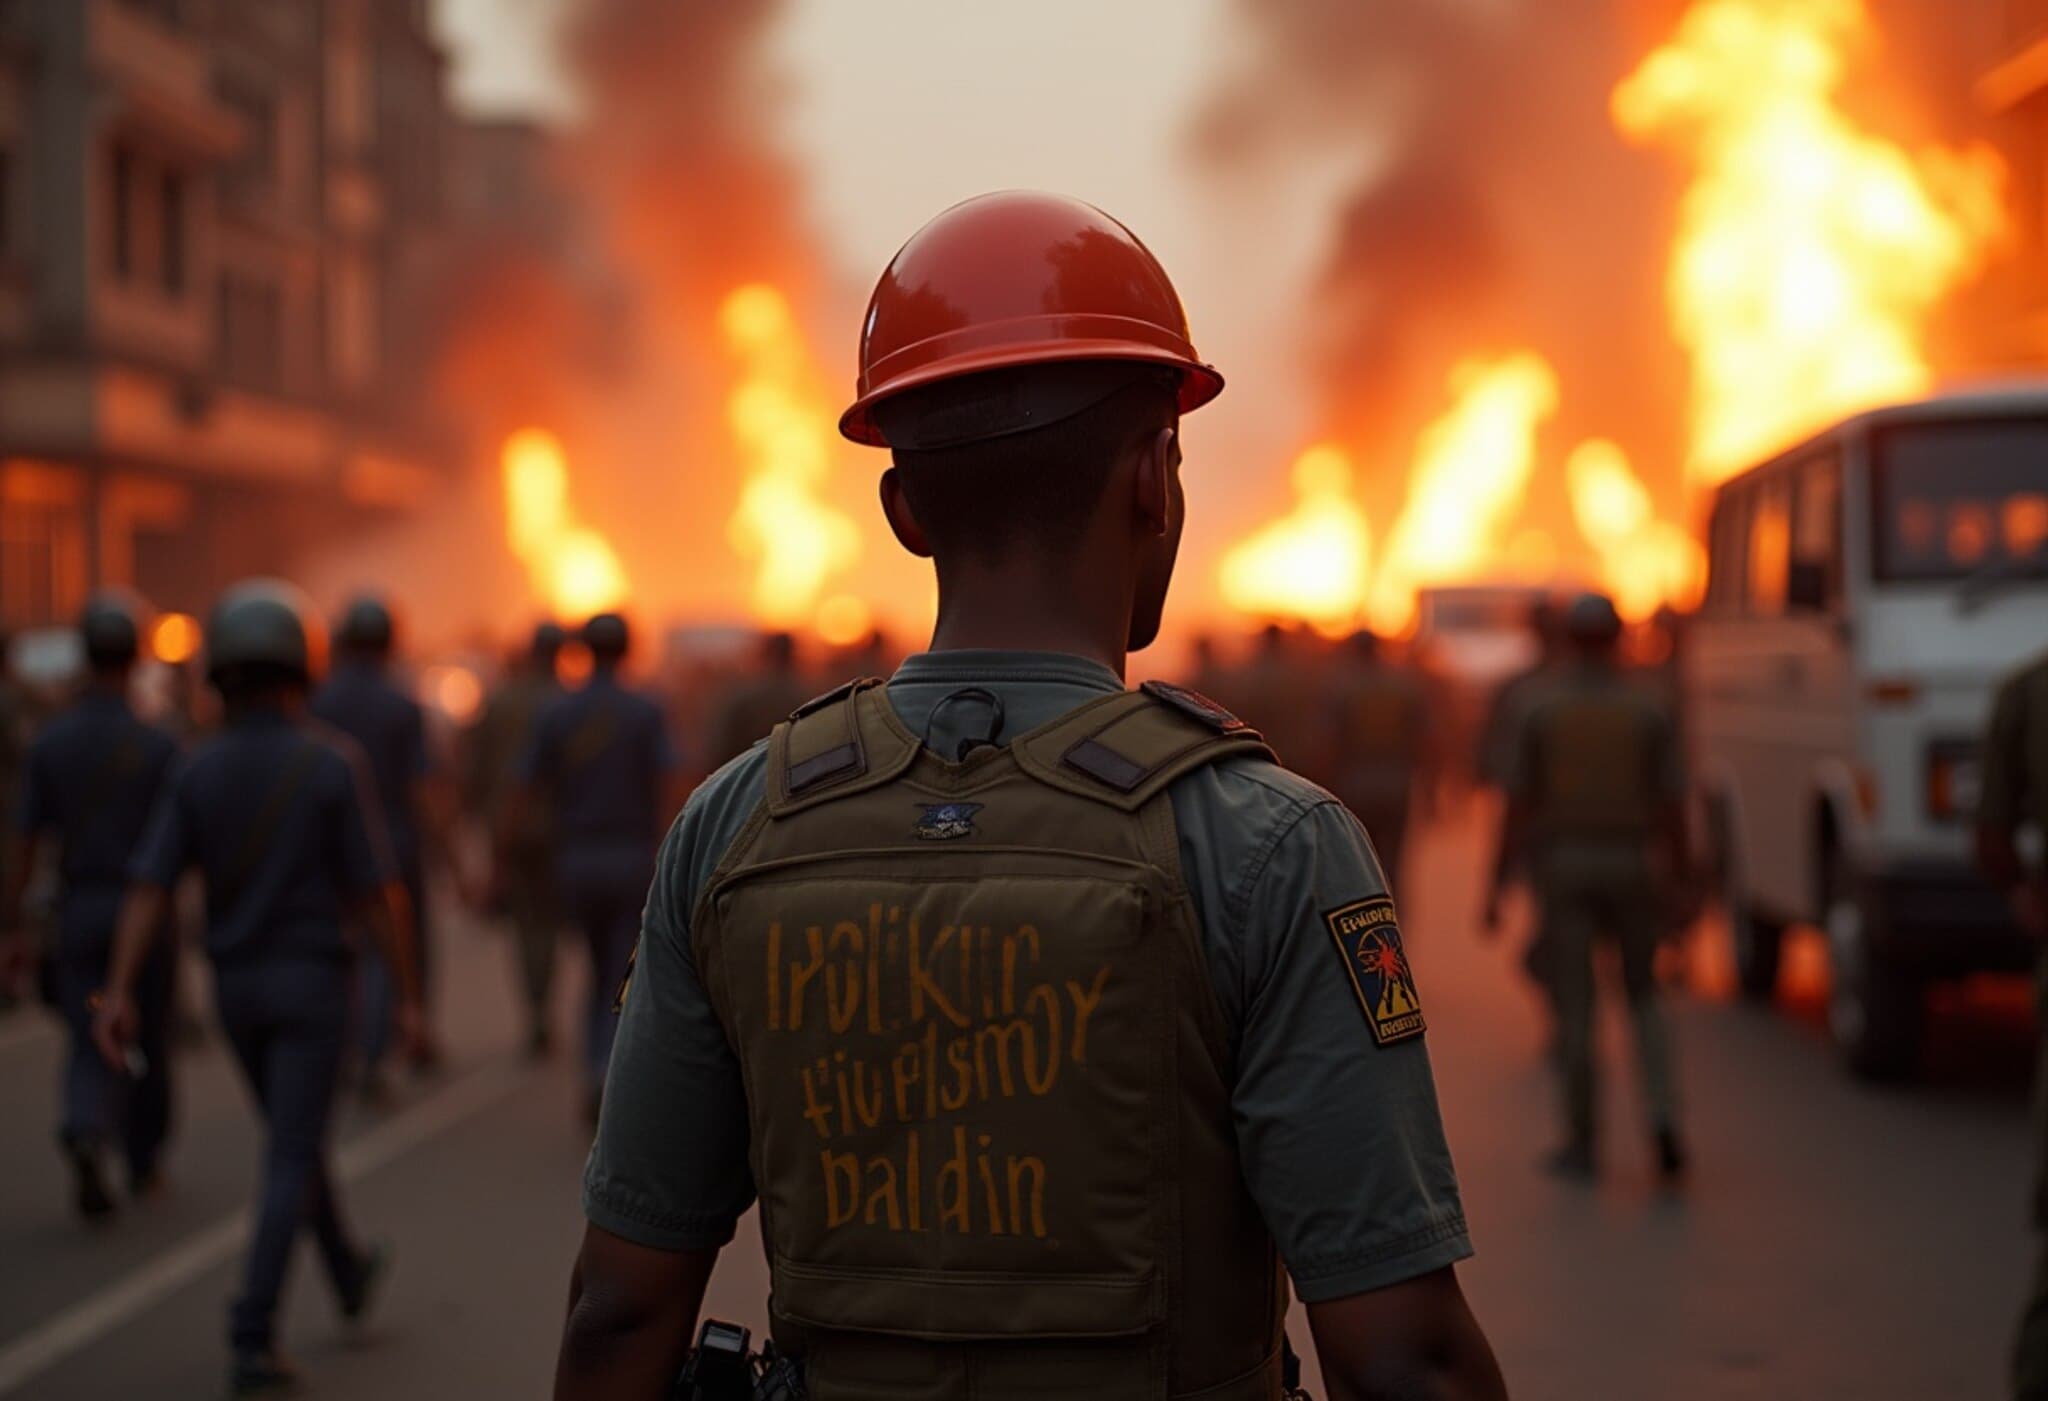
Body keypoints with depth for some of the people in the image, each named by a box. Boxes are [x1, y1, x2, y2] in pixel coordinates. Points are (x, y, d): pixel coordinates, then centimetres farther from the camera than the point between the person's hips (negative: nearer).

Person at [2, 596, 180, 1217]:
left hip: (79, 910, 2)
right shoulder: (156, 745, -11)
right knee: (146, 1041, 16)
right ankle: (143, 1161, 29)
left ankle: (86, 1134, -22)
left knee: (91, 1043, 5)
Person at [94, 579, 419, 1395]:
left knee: (294, 1135, 23)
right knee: (290, 1161, -5)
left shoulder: (198, 772, -2)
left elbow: (148, 888, -10)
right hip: (313, 983, -5)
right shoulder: (332, 764, -13)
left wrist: (119, 993, -13)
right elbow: (376, 891, -13)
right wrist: (407, 992, -5)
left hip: (236, 987, 5)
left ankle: (349, 1275, 42)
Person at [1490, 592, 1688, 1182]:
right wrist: (1680, 877, 6)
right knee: (1642, 994, 16)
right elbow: (1671, 802, -4)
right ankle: (1662, 1116, -4)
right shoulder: (1648, 709, -2)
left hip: (1563, 865, -1)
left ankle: (1582, 1141, 8)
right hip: (1633, 866, 1)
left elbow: (1519, 800, -3)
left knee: (1575, 1006, 4)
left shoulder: (1542, 707, -3)